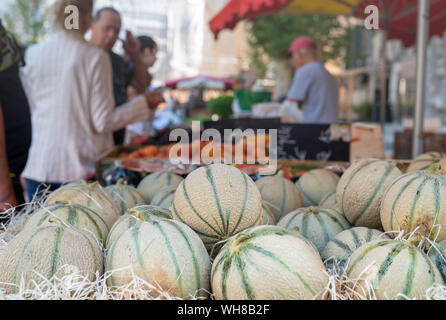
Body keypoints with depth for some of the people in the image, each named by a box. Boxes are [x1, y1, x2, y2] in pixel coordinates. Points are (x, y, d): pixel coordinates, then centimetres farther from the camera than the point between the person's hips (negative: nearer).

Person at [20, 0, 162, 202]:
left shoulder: (32, 54, 2)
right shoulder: (95, 57, -9)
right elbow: (103, 122, -8)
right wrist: (144, 103, 3)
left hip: (39, 166, 3)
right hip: (81, 168, -3)